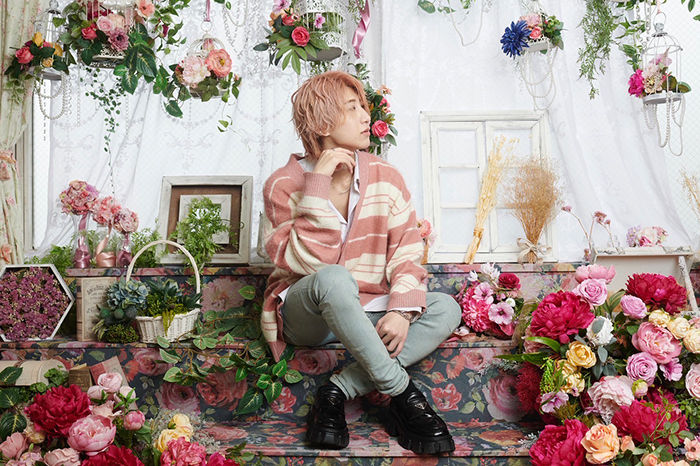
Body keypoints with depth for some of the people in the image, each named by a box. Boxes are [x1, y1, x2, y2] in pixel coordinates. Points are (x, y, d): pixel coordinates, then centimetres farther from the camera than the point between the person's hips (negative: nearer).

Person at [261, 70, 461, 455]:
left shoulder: (385, 178, 3)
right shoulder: (284, 185, -8)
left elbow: (406, 253, -3)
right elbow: (305, 262, -20)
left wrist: (401, 308, -21)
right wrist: (319, 185, -23)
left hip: (365, 312, 5)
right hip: (304, 317, -4)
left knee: (445, 309, -18)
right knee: (334, 279, -38)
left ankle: (339, 390, -22)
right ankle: (403, 395, -24)